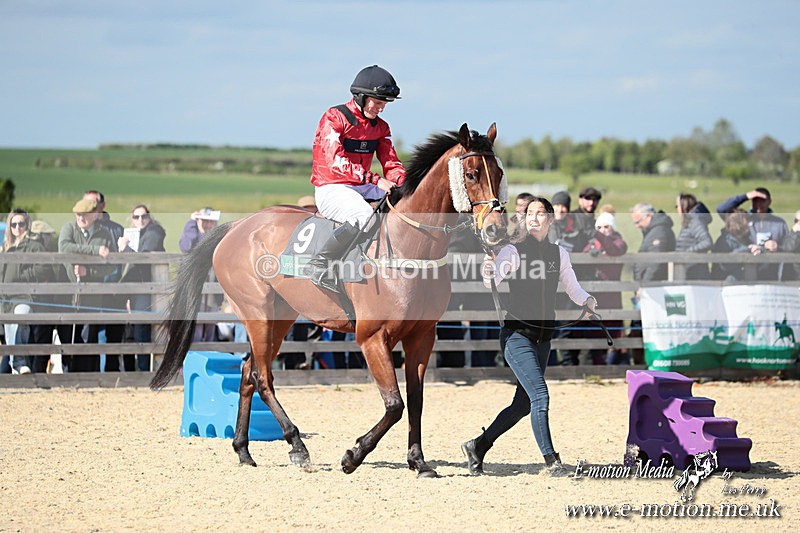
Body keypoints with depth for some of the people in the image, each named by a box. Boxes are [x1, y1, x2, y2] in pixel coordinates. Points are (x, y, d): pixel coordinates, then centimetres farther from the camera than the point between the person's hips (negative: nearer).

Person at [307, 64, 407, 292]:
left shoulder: (380, 127, 13)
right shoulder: (334, 118, -10)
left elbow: (391, 162, 10)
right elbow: (336, 162, -21)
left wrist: (399, 182, -15)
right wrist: (375, 180, -29)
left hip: (363, 188, 7)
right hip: (331, 189, -7)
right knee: (363, 215, -38)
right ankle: (319, 265, -29)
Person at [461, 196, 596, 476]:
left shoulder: (559, 254, 7)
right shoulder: (514, 251, -8)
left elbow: (573, 289, 11)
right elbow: (491, 282, -22)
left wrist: (588, 300, -10)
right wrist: (489, 273, -45)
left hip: (543, 338, 6)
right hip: (517, 335, -6)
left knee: (524, 404, 9)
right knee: (540, 395, -16)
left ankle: (478, 446, 24)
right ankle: (551, 459, -9)